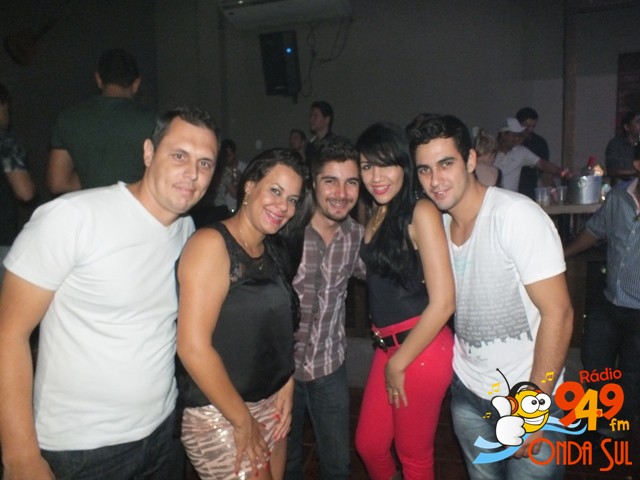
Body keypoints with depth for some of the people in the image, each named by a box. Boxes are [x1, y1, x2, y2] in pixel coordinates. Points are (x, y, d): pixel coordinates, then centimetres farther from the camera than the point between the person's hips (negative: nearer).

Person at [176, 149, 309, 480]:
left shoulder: (270, 251, 7)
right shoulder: (211, 244, -17)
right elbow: (193, 348, -22)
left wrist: (286, 385, -1)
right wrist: (243, 421, -15)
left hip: (271, 404, 7)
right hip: (219, 414, -7)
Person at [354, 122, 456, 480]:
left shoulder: (421, 212, -15)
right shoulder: (376, 216, 8)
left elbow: (443, 303, -19)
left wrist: (398, 364, -12)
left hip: (422, 350, -7)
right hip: (388, 347, 7)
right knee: (369, 444, 20)